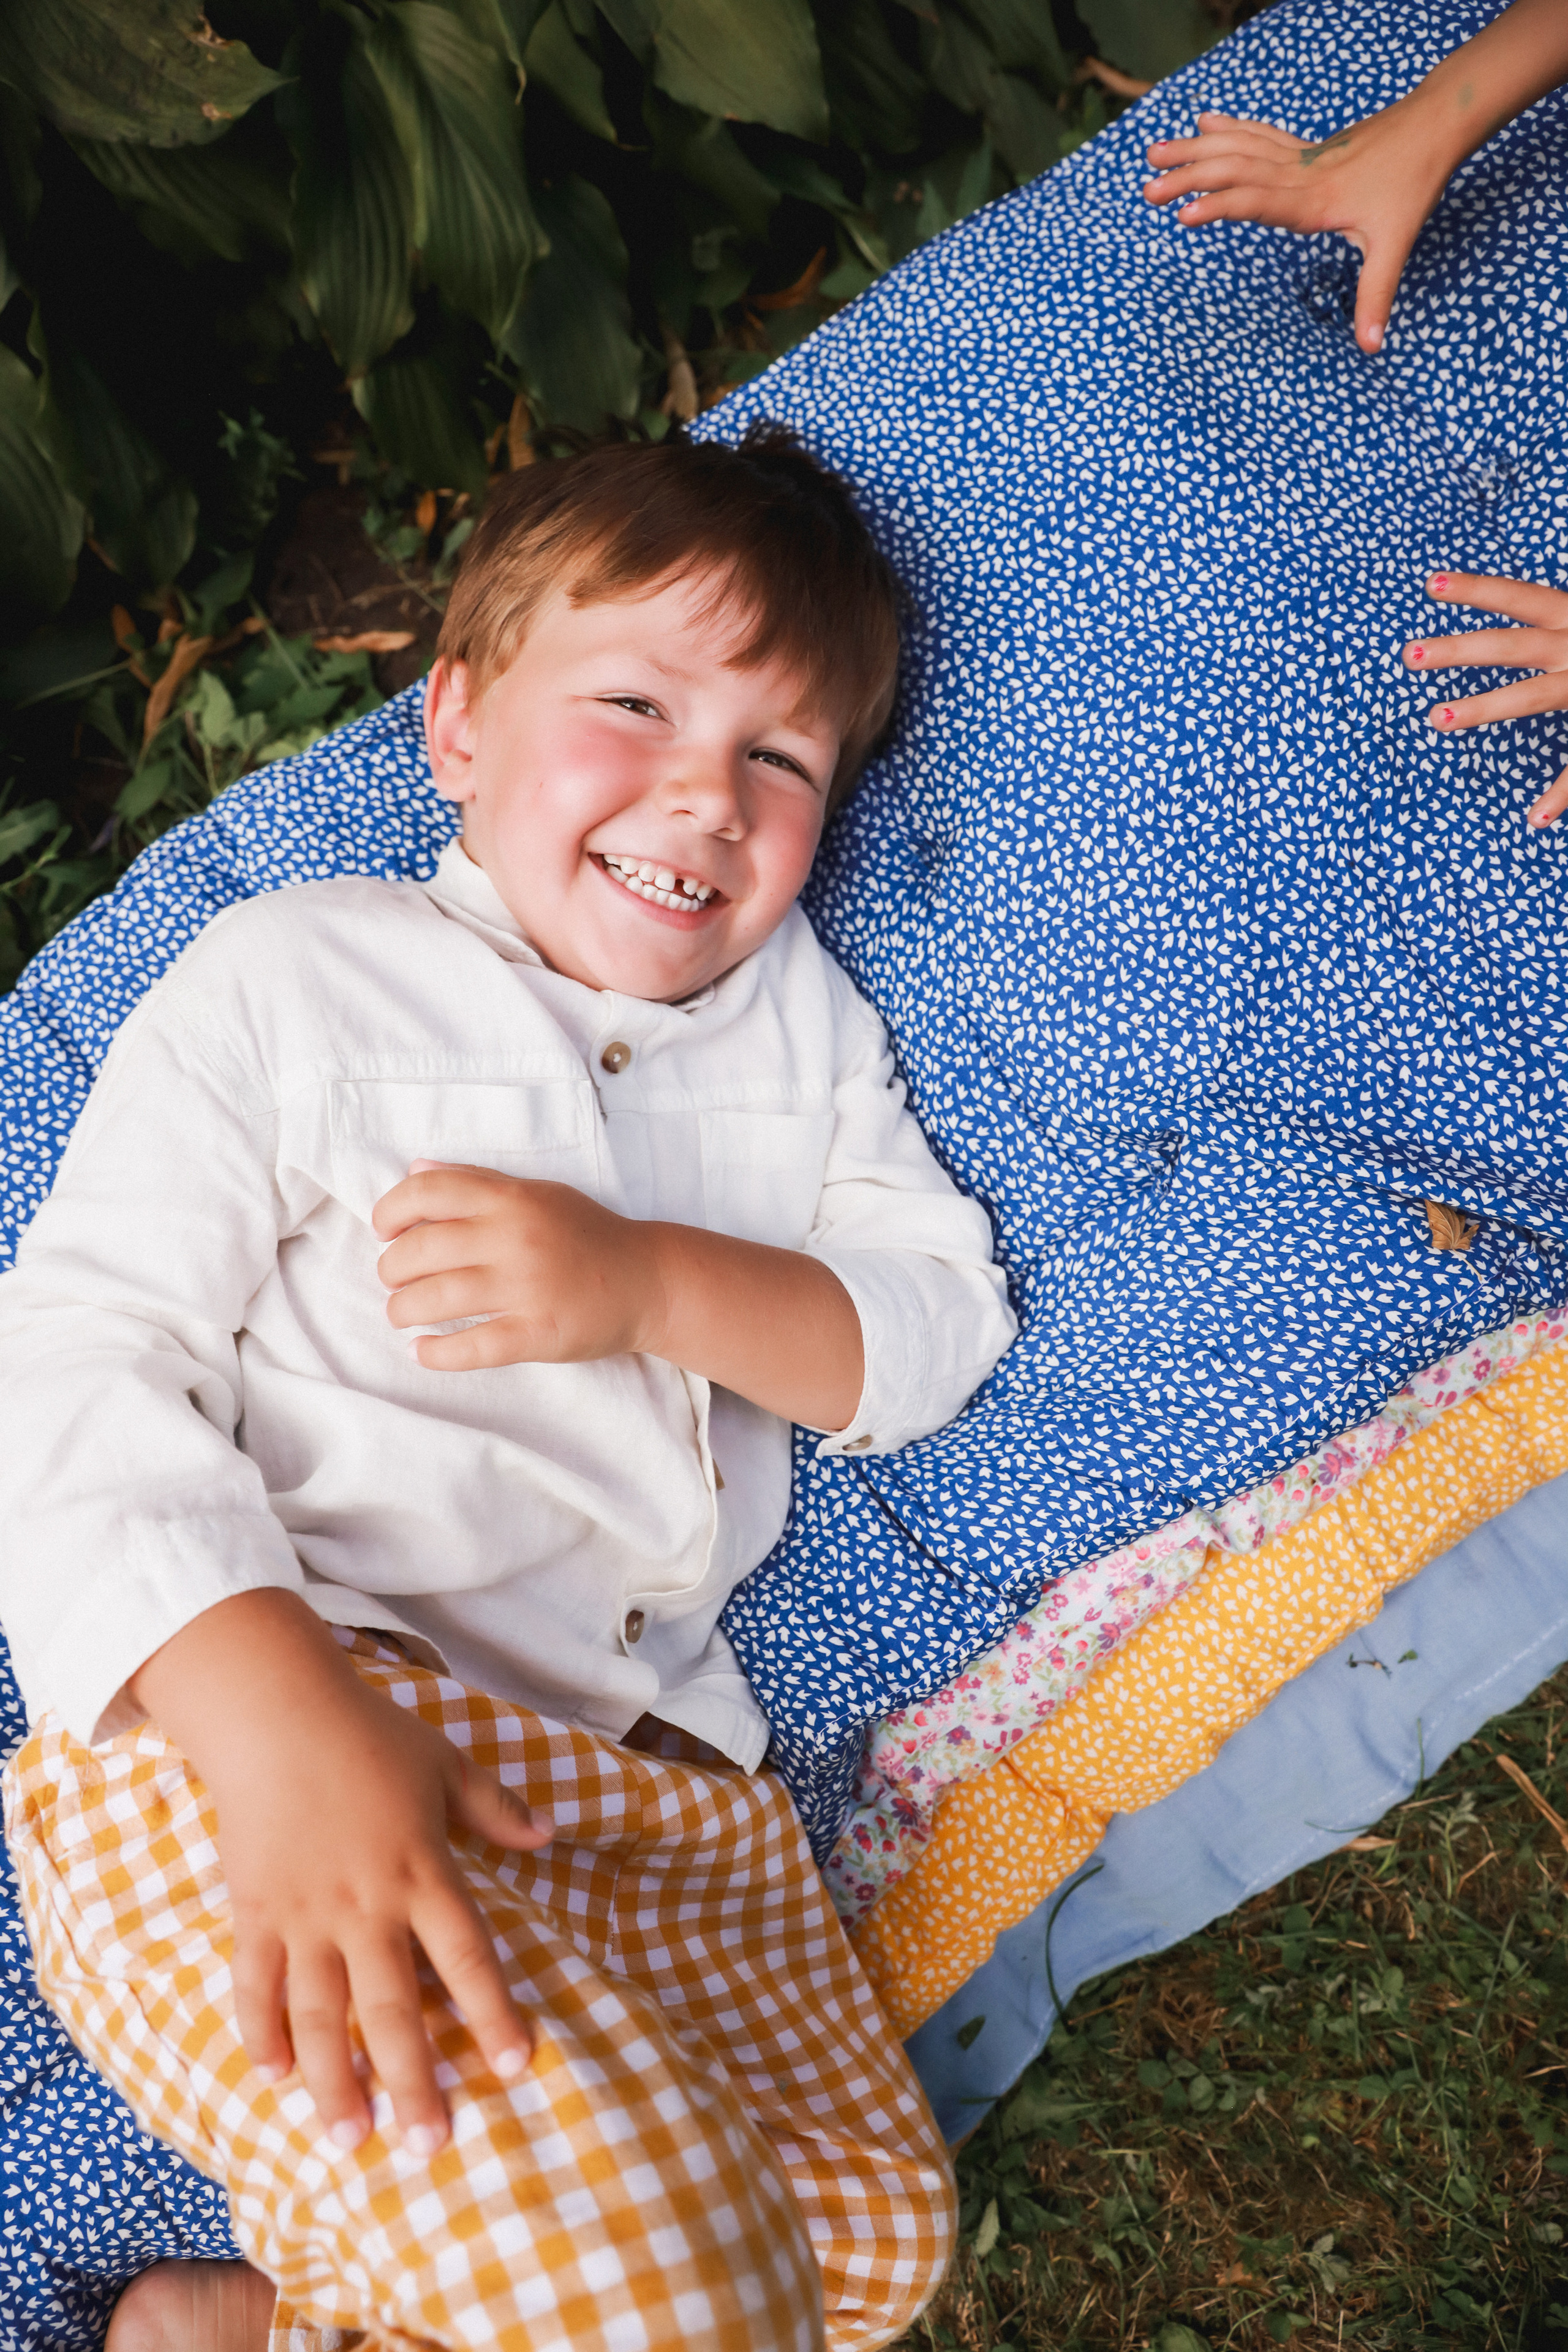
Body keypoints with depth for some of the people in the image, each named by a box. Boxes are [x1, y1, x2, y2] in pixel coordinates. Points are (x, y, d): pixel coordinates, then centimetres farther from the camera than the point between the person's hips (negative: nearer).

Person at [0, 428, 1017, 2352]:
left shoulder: (797, 1013, 17)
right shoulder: (289, 978, 3)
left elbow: (939, 1325, 9)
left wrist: (650, 1282, -12)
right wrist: (280, 1721, -26)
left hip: (650, 1770, 7)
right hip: (258, 1717, -6)